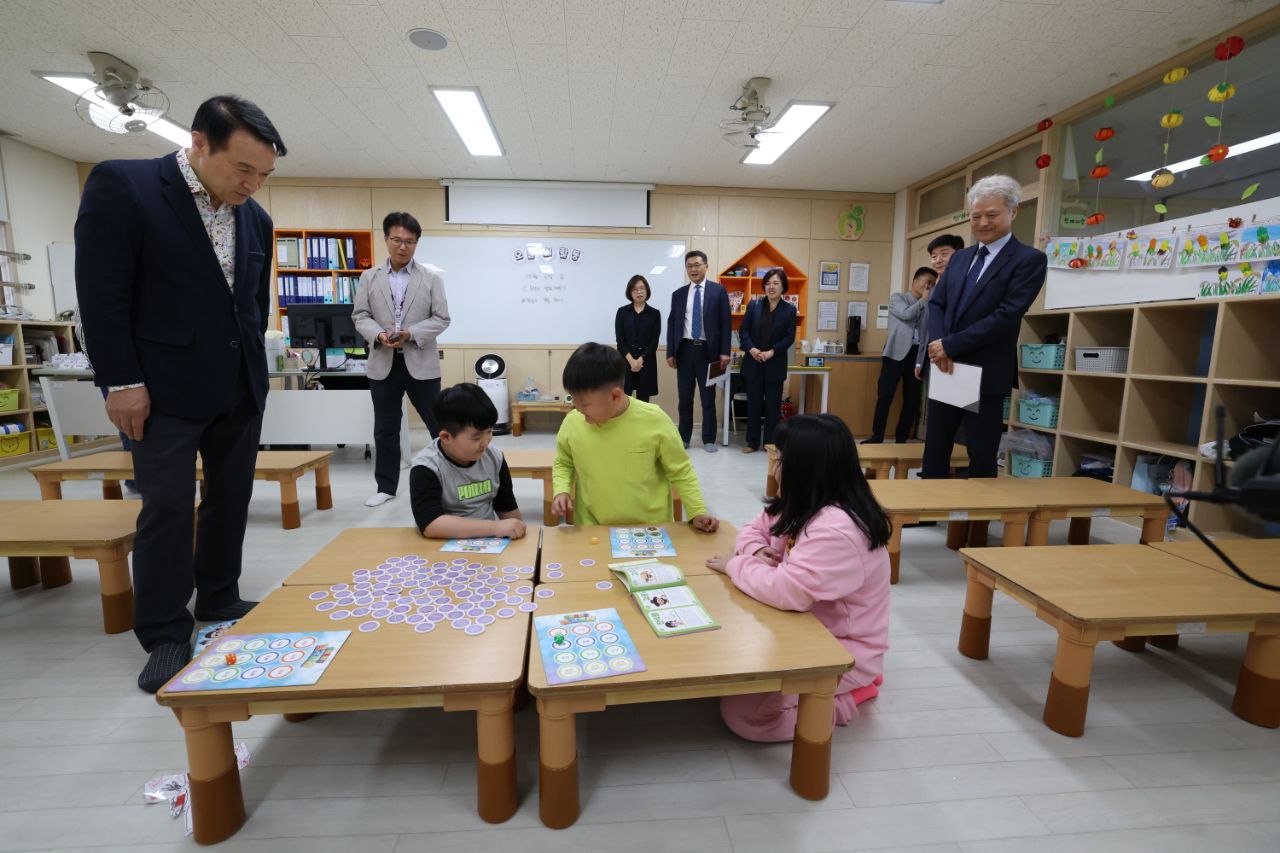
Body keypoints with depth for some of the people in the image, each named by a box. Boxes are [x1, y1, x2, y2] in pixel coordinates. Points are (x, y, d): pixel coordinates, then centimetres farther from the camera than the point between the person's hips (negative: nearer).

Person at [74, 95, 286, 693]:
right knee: (167, 508, -1)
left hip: (241, 388, 5)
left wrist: (250, 364, 11)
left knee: (231, 499, 11)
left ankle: (219, 602, 28)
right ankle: (165, 635, 13)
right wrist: (122, 381, -12)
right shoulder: (120, 185, -7)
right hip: (166, 389, -5)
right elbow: (101, 293, -10)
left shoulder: (255, 218, 8)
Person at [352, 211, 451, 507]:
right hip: (383, 363, 2)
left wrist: (410, 334, -17)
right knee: (385, 430, 10)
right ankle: (386, 487, 23)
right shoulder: (369, 277, 8)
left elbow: (441, 319, -3)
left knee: (439, 425, 3)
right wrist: (378, 334, -15)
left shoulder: (433, 276, 2)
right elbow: (359, 316, 6)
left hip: (420, 363, -2)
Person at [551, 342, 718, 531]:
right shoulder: (572, 423, -5)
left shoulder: (655, 421, -12)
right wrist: (562, 491, -2)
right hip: (593, 532, 1)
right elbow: (563, 464, 14)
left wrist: (697, 511, -6)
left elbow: (680, 471, 0)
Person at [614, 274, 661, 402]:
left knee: (643, 400, 3)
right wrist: (631, 360, -13)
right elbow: (620, 339, -1)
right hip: (625, 361, 0)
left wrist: (641, 359, -11)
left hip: (646, 361, 1)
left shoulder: (655, 313, 6)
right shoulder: (622, 312, 5)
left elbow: (654, 341, 0)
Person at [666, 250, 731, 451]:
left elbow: (725, 323, -2)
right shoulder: (678, 294, 9)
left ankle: (708, 439, 17)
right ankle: (684, 437, 21)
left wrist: (724, 352, -9)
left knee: (708, 398, 6)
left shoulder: (718, 291, 1)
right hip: (685, 350, 2)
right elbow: (671, 324, 8)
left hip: (707, 350, -2)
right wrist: (670, 353, 1)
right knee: (684, 397, 9)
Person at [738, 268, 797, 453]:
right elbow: (743, 329, 2)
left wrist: (771, 352, -16)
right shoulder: (754, 305, 3)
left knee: (773, 405, 5)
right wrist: (751, 349, -13)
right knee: (753, 403, 6)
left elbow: (790, 337, -3)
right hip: (753, 362, 1)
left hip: (775, 364, -1)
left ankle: (771, 443, 16)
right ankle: (752, 442, 16)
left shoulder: (789, 310, 0)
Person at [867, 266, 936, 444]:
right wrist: (924, 299, 0)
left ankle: (901, 439, 14)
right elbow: (906, 314, -10)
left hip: (917, 354, 5)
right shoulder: (897, 297, 9)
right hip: (897, 352, -4)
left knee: (912, 400, 4)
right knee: (885, 396, -6)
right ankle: (877, 437, 3)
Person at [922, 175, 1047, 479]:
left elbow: (1006, 316, -15)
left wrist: (950, 345, -17)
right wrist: (938, 344, -11)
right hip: (946, 369, 6)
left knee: (982, 455, 5)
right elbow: (936, 303, 7)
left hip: (985, 375, -6)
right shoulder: (960, 257, 14)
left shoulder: (1029, 259, -5)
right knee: (934, 450, 11)